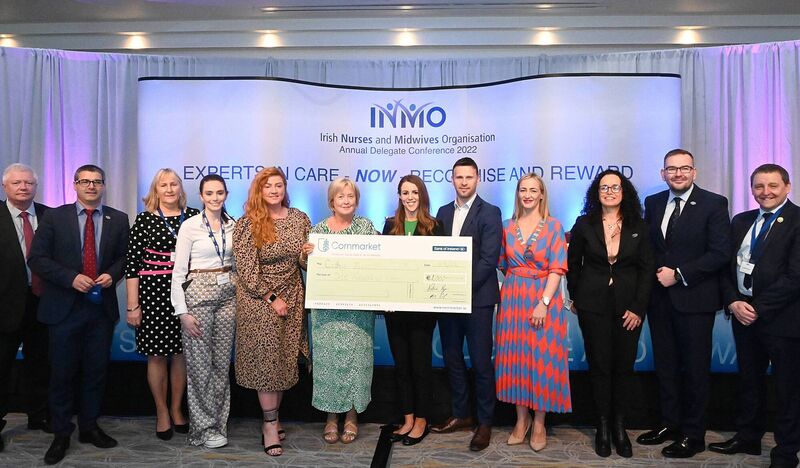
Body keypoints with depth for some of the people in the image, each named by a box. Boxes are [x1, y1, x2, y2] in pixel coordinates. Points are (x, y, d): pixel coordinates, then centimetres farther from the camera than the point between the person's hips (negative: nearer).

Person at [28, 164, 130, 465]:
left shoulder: (118, 220, 5)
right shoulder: (55, 217, 0)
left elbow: (124, 256, 10)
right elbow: (37, 258, -3)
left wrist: (112, 274, -10)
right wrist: (71, 278, -15)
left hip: (101, 306, 2)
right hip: (64, 306, -1)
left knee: (96, 371, 11)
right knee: (62, 373, 6)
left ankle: (89, 427, 27)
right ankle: (61, 434, 20)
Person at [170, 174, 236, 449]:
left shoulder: (233, 225, 7)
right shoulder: (190, 226, -6)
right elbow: (178, 271, -7)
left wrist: (241, 295, 6)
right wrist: (183, 312, -12)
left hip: (228, 294, 4)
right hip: (198, 293, -4)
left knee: (222, 363, 10)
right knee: (200, 364, 3)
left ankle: (218, 423, 25)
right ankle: (204, 428, 18)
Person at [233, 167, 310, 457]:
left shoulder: (300, 219, 5)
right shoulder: (248, 223, -7)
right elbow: (247, 269, -11)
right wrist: (272, 298, -13)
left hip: (292, 297, 4)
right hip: (260, 300, -4)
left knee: (285, 359, 8)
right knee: (265, 359, -1)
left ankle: (272, 417, 24)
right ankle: (271, 425, 10)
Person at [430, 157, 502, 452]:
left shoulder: (490, 213, -5)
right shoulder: (443, 212, 12)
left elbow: (488, 259, -13)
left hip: (477, 299, -5)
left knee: (481, 362, 2)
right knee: (452, 359, 13)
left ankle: (484, 423, 15)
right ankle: (460, 415, 28)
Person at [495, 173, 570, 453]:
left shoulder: (553, 226, -2)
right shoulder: (507, 227, 8)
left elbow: (557, 268, -8)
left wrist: (544, 302, -16)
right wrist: (516, 287, 4)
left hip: (544, 298, -3)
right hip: (512, 299, 3)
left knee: (541, 358, 1)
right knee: (515, 356, 5)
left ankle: (539, 423, 14)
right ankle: (521, 419, 19)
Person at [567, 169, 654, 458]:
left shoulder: (638, 226, 3)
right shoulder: (584, 224, 1)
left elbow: (647, 269, 2)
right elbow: (572, 265, 9)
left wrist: (638, 307, -5)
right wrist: (576, 298, 7)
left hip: (629, 306, 1)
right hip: (593, 305, -1)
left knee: (624, 366, 5)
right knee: (599, 366, 4)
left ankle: (620, 427, 19)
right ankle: (603, 427, 16)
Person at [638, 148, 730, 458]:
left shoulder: (714, 204, -6)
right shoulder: (653, 203, 9)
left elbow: (720, 253, -12)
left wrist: (679, 274, -16)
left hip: (694, 299, -4)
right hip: (660, 298, 5)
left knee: (694, 367, 6)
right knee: (665, 364, 12)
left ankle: (693, 434, 18)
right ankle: (670, 423, 26)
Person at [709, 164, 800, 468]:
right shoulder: (741, 221, 10)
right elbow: (727, 266, 9)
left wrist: (758, 308, -16)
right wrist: (733, 302, -6)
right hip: (743, 314, 6)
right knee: (749, 381, 18)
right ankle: (747, 438, 35)